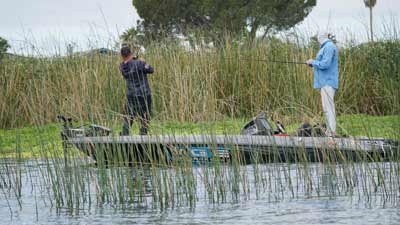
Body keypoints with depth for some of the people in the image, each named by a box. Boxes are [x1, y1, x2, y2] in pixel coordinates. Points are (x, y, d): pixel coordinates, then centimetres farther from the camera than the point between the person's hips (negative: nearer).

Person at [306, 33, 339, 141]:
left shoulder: (329, 47, -13)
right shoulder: (326, 47, 18)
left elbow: (325, 64, -20)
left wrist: (313, 62, -6)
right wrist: (313, 63, 11)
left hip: (328, 82, -11)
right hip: (325, 82, 11)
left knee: (328, 108, -14)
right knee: (328, 109, 13)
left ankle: (332, 136, -18)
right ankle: (330, 133, 17)